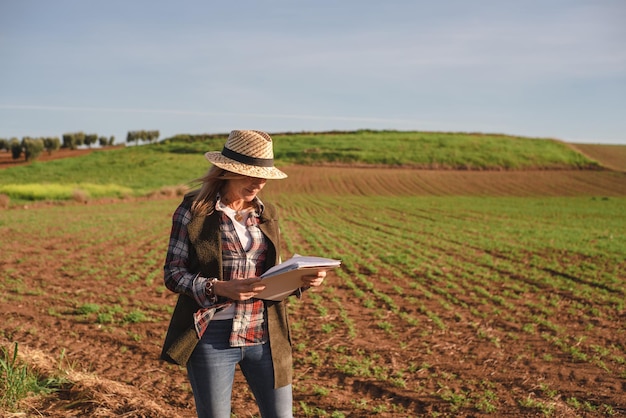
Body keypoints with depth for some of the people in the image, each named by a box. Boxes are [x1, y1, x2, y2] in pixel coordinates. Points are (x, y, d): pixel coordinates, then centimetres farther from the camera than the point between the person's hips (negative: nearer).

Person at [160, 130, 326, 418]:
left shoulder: (267, 214, 9)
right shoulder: (194, 209, -5)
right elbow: (172, 272, -7)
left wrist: (302, 280, -7)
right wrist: (219, 288, -23)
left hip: (266, 337, 4)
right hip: (212, 336, -4)